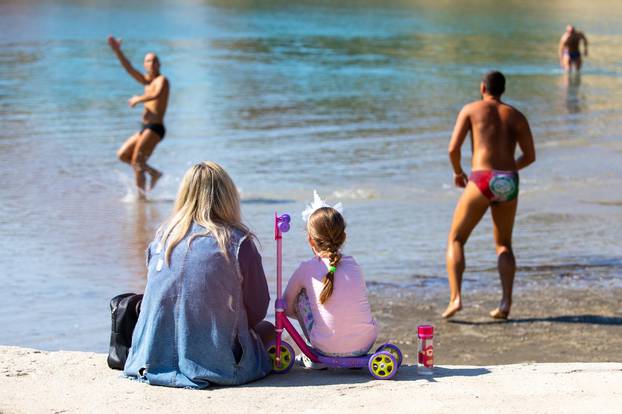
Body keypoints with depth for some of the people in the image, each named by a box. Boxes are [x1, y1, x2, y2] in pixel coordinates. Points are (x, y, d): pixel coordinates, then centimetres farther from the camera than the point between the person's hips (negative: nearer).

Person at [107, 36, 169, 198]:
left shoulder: (162, 80, -8)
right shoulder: (147, 80, 17)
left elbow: (156, 94, -29)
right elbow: (129, 68, 13)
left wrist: (138, 99, -16)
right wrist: (117, 51, 4)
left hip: (155, 128, -9)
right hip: (145, 129, 9)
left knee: (137, 162, -10)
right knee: (122, 154, 12)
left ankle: (141, 196, -4)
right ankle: (153, 172, 13)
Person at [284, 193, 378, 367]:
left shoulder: (306, 269, 0)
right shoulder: (353, 264, 9)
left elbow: (287, 308, 12)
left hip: (329, 349, -3)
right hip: (365, 344, 3)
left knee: (302, 295, 19)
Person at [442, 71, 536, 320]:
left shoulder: (471, 109, 8)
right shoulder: (516, 116, 17)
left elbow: (453, 148, -1)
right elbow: (530, 156, 14)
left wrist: (458, 172, 18)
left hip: (482, 181, -3)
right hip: (509, 183, 3)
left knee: (455, 240, 10)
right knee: (503, 245, 21)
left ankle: (455, 298, -9)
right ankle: (506, 302, 2)